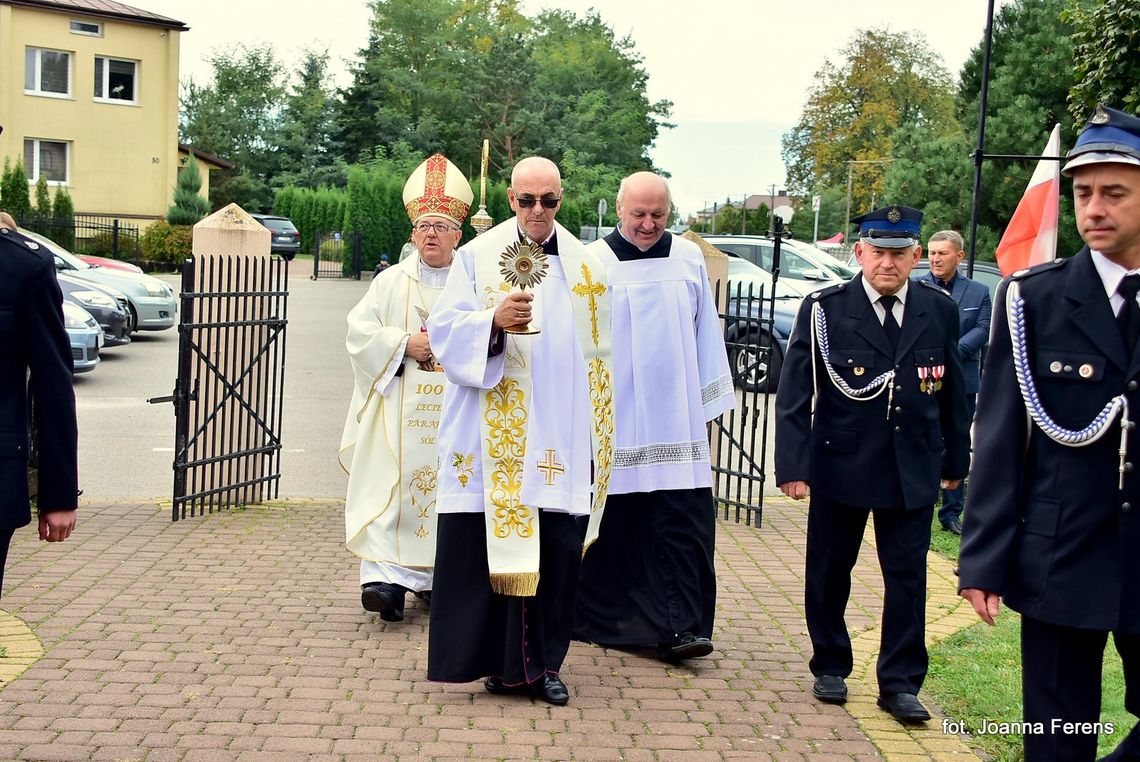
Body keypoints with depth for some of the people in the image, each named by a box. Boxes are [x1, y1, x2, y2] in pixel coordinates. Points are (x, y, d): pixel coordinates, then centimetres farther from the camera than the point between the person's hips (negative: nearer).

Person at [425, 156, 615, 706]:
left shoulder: (585, 268, 11)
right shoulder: (478, 257, 3)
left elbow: (598, 357, 15)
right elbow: (445, 331, -5)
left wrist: (596, 438, 11)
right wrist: (493, 321, -24)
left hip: (558, 440, 2)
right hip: (491, 432, -2)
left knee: (558, 549, 2)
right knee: (491, 544, -2)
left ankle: (543, 662, 14)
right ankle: (501, 659, 10)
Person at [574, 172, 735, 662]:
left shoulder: (689, 259, 6)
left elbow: (706, 334, 11)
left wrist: (708, 404, 11)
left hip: (677, 421, 2)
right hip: (615, 420, -2)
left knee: (683, 525, -5)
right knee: (615, 524, 7)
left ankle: (678, 627, -2)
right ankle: (605, 621, 22)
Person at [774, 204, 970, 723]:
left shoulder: (939, 310, 1)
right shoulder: (825, 309, -7)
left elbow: (953, 392, 8)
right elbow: (794, 394, -8)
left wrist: (955, 460, 12)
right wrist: (793, 465, -14)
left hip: (913, 471, 2)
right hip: (839, 466, -1)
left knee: (908, 578, 5)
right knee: (829, 573, 11)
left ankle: (900, 683, 17)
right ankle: (830, 667, 30)